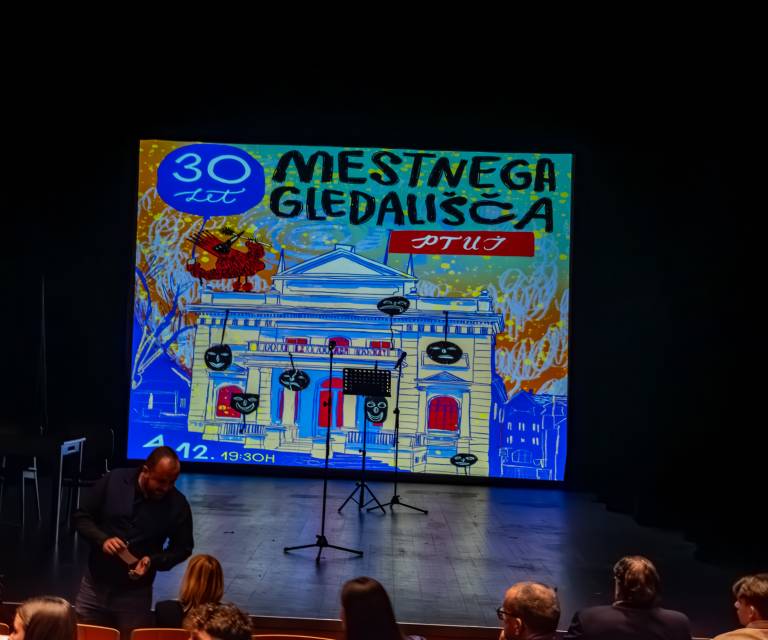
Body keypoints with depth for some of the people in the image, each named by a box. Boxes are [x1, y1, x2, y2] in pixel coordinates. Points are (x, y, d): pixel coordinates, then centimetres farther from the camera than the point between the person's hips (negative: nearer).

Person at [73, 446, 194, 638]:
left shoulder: (178, 505, -10)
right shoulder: (114, 480, -9)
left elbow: (183, 548, 1)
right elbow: (81, 516, -1)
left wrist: (153, 561, -17)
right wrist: (102, 539, -18)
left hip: (136, 593, -1)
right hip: (94, 585, 1)